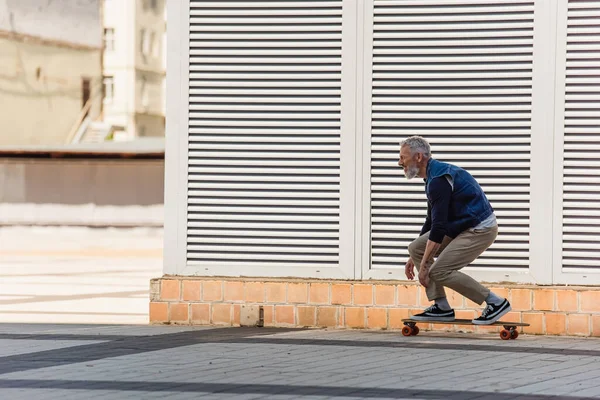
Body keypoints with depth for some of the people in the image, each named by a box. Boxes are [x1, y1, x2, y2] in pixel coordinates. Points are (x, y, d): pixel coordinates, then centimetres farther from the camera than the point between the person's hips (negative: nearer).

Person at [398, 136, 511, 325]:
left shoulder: (439, 179, -20)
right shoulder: (435, 175, 13)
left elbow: (439, 227, -24)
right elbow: (432, 222, 23)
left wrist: (424, 265, -22)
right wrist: (414, 258, 23)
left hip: (480, 229, -10)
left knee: (439, 271, -16)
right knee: (416, 248, 5)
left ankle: (496, 302, -7)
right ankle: (441, 307, 5)